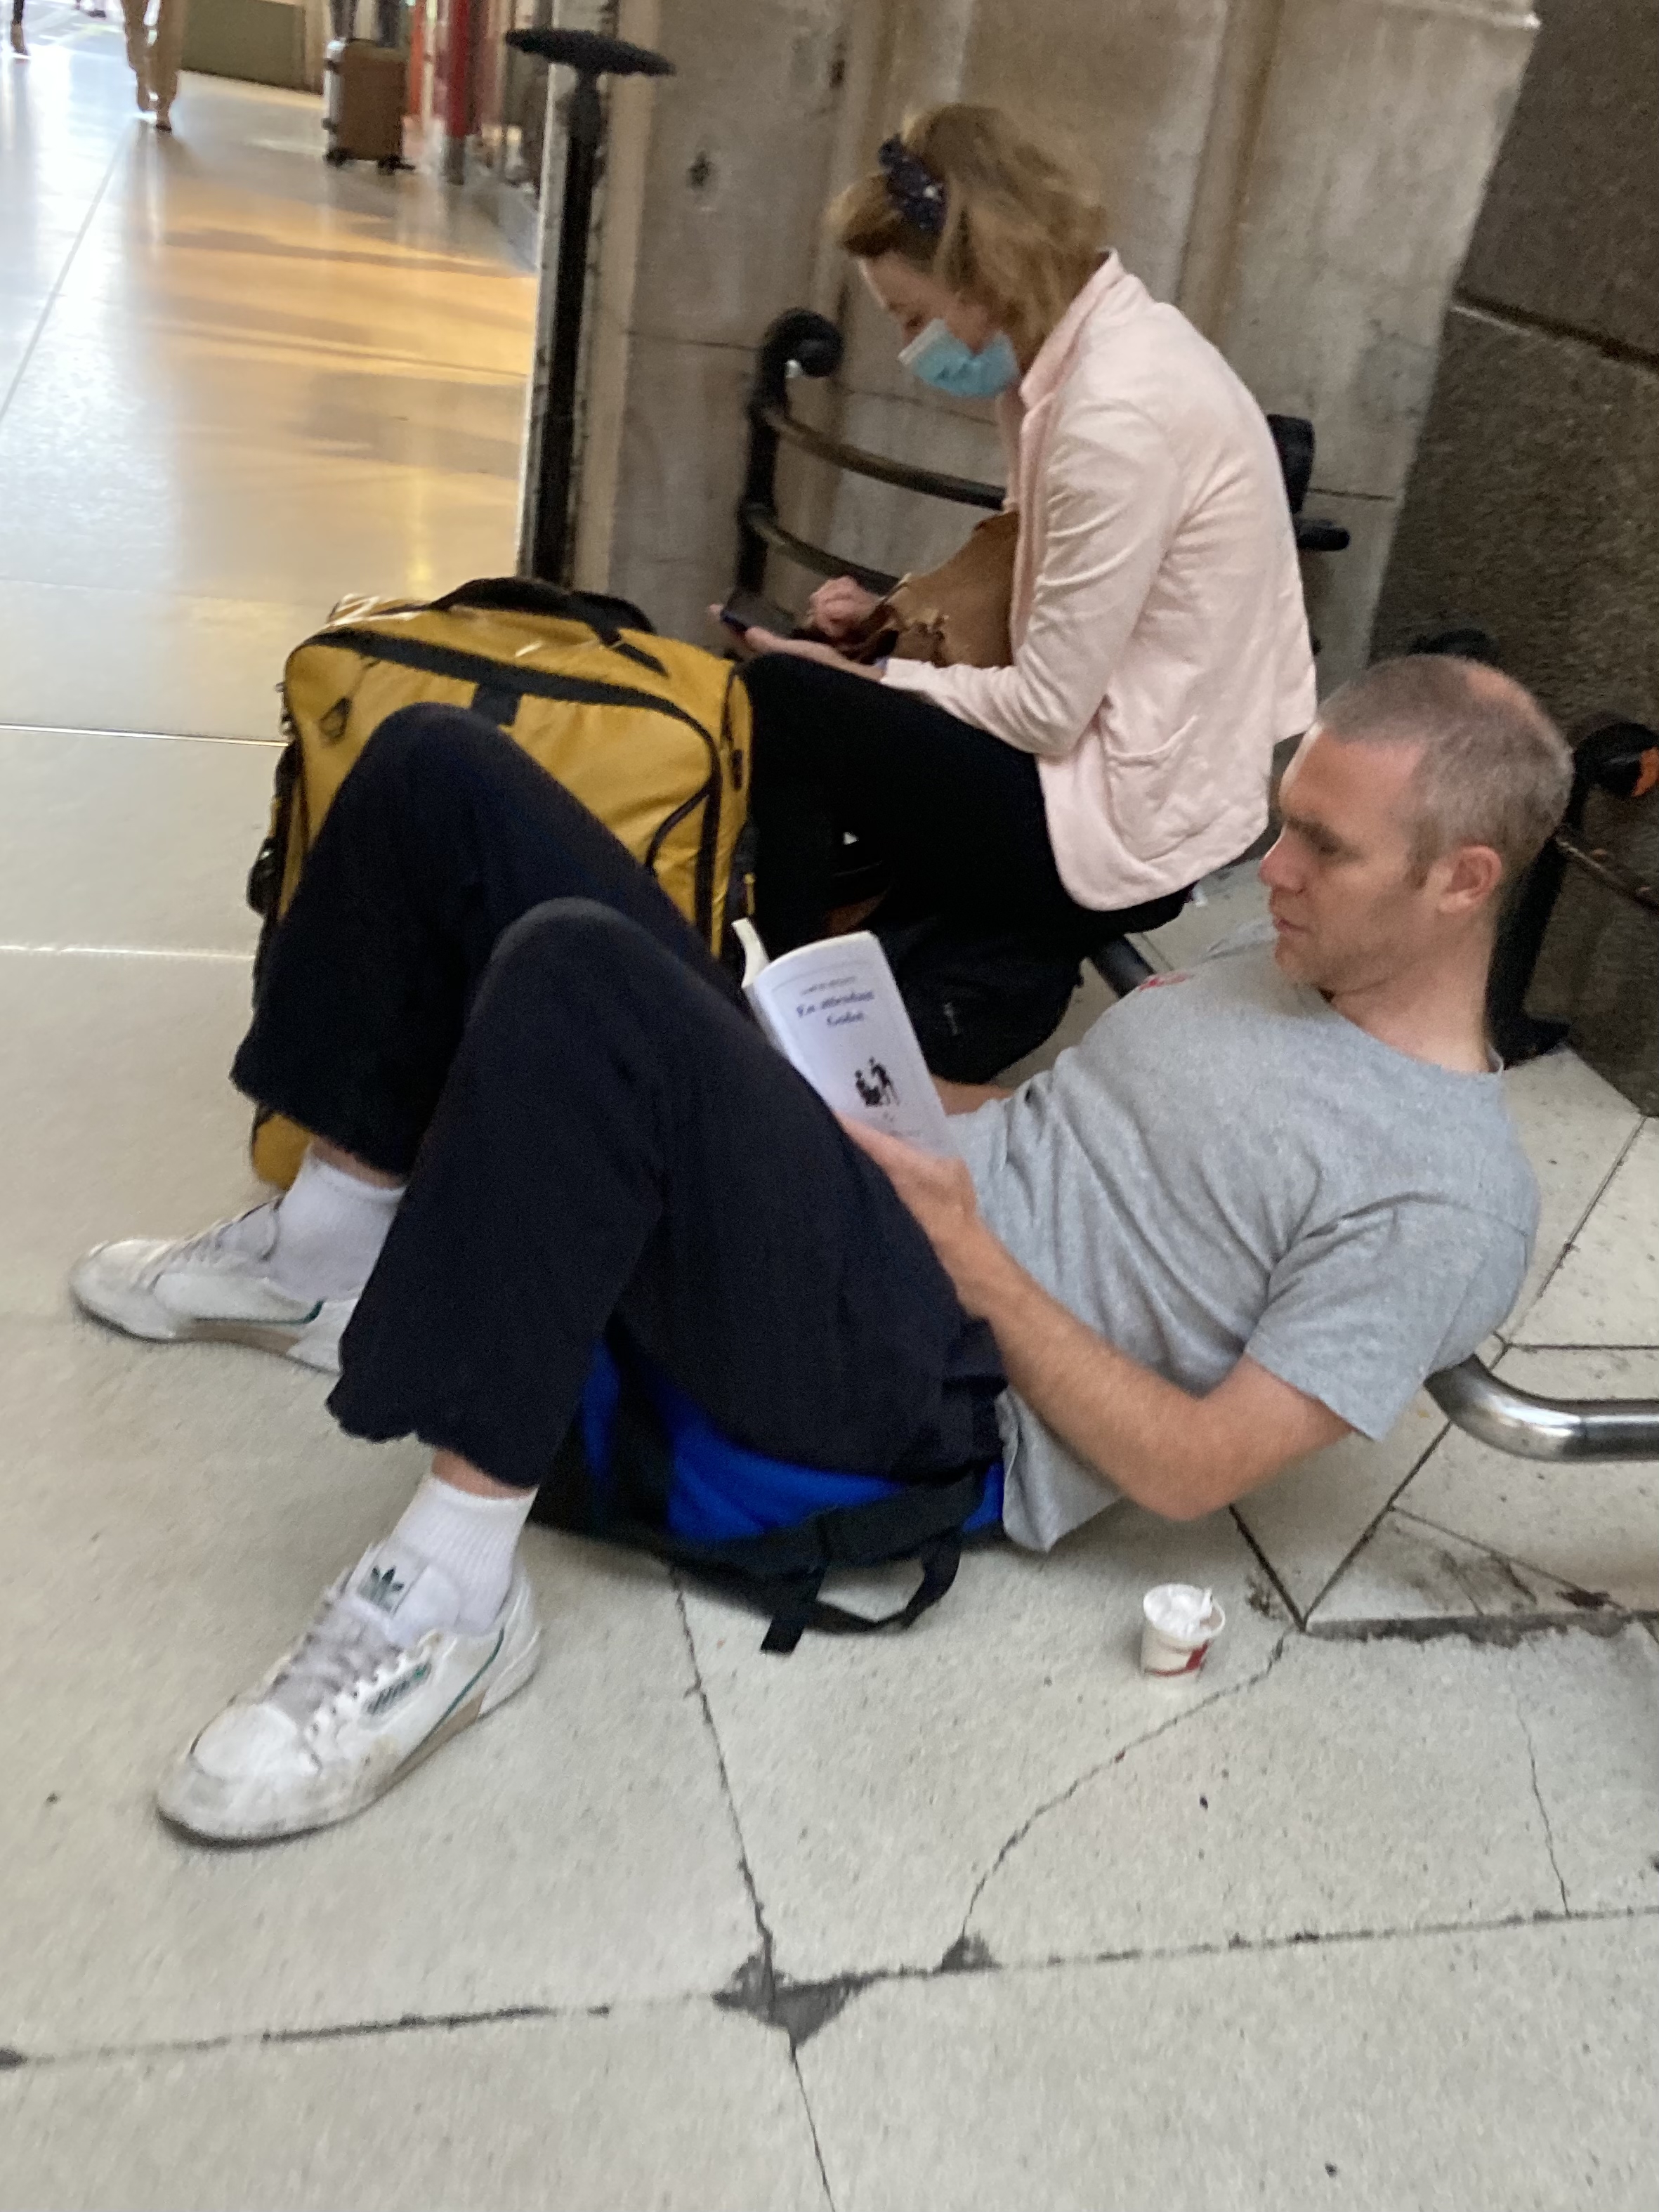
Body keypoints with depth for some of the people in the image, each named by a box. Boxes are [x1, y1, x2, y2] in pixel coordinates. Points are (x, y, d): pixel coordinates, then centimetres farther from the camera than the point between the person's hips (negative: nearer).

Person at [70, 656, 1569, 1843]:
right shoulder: (1280, 961, 16)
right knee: (439, 768, 0)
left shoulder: (1446, 1204, -9)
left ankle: (449, 1604, -25)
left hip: (931, 1382, -8)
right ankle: (332, 1257, 10)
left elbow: (1192, 1468, -13)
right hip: (863, 1184, 9)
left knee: (581, 980, -38)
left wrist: (970, 1249, -12)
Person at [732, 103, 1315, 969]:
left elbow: (1047, 708, -20)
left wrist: (866, 675, -8)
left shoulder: (1118, 410, -23)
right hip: (1146, 771, 10)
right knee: (800, 691, 12)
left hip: (1131, 827, -10)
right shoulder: (1100, 343, 6)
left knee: (776, 703, -11)